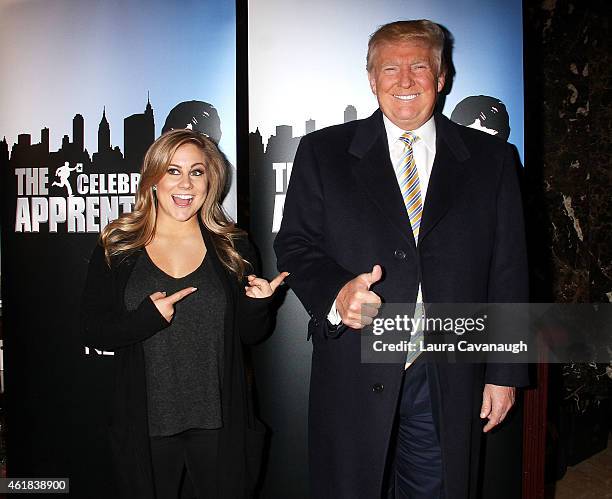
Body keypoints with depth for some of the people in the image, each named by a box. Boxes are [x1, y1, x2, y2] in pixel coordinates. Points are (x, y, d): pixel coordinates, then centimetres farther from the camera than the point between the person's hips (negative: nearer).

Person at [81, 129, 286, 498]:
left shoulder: (233, 247, 1)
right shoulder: (116, 249, -1)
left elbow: (249, 334, 6)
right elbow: (94, 332, -4)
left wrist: (259, 302, -14)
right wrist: (148, 317, -20)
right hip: (145, 424, 0)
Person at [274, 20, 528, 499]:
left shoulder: (492, 159, 5)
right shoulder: (323, 152, 2)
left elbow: (509, 270, 5)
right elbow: (294, 243, 1)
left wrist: (505, 371, 4)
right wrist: (335, 293, -20)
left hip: (450, 382, 1)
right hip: (354, 375, 0)